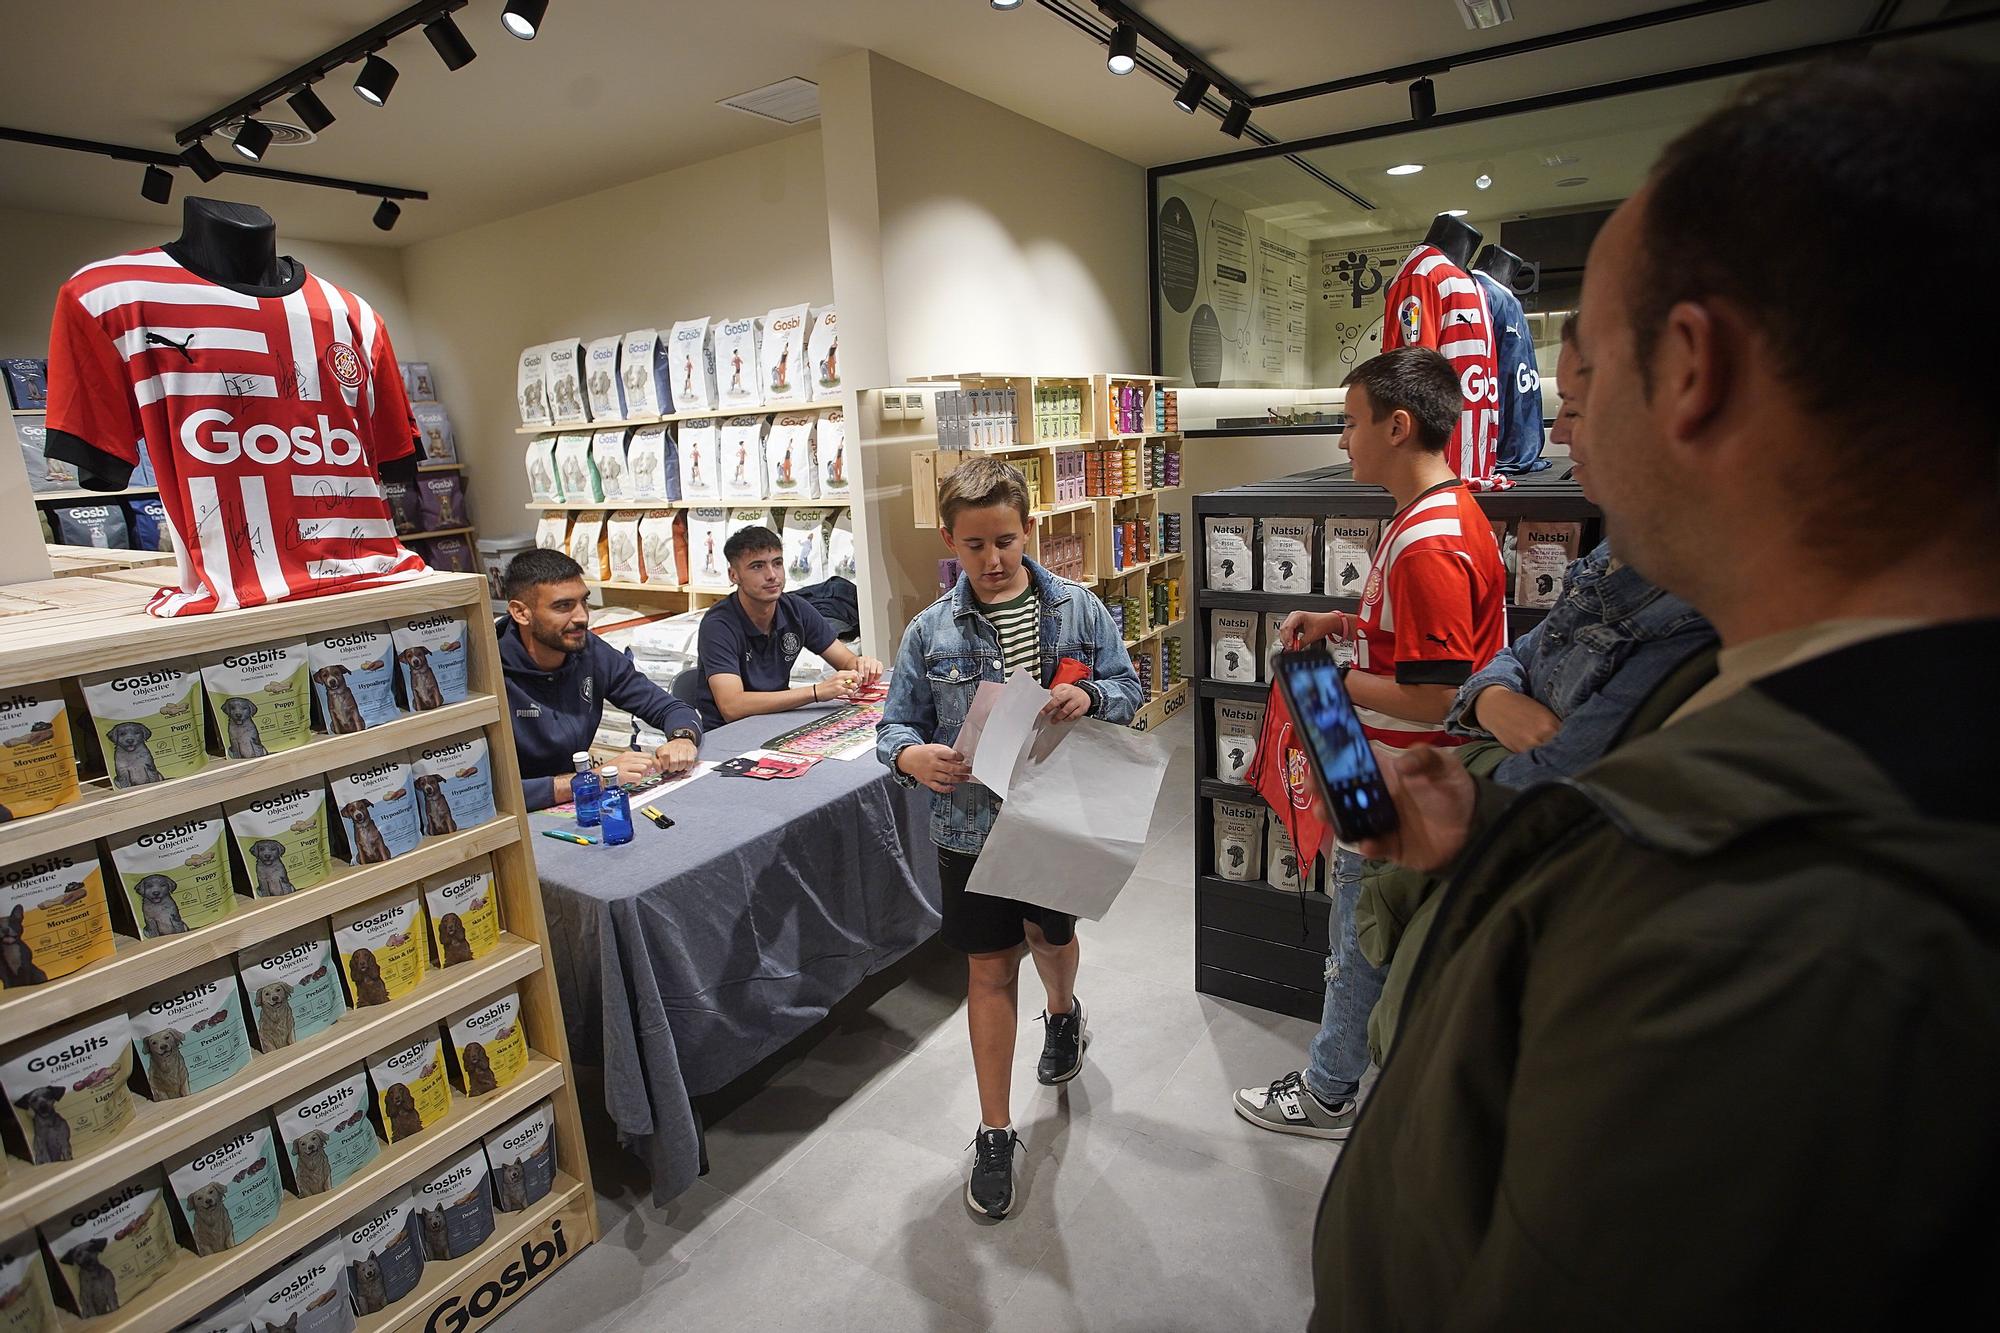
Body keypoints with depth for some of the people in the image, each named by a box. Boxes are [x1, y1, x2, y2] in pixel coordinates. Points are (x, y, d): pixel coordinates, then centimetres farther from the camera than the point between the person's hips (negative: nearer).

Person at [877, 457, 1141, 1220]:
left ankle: (1063, 1012, 61)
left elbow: (1128, 689, 1)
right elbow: (897, 724, -3)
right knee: (990, 968, 8)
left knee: (1050, 936, 23)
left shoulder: (1077, 609, -7)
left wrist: (1090, 696, -22)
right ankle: (995, 1133, 25)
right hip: (971, 823, 0)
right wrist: (914, 756, -26)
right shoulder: (932, 631, -7)